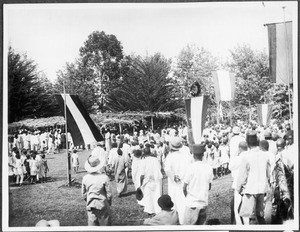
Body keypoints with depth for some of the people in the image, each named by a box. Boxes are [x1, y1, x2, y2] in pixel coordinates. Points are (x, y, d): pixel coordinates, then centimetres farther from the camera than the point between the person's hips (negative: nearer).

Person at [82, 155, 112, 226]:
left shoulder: (85, 178, -6)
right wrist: (109, 203, 8)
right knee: (105, 223, 10)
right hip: (103, 205, -3)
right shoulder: (104, 178, -15)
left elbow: (84, 194, 5)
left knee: (92, 224, 10)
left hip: (90, 206, 3)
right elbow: (109, 193, -9)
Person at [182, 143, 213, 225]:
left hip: (192, 203, -5)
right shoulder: (209, 167, -1)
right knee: (200, 224, 16)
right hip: (204, 202, 5)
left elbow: (184, 188, -9)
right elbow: (209, 187, 9)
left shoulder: (191, 167, -15)